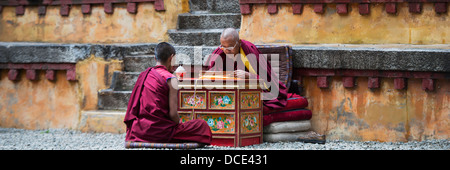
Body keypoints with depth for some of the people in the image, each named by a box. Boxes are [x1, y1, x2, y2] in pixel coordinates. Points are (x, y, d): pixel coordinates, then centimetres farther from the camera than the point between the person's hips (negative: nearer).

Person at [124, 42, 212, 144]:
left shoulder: (143, 75, 10)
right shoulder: (170, 79, -10)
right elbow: (173, 113, -14)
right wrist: (180, 124, 7)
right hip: (159, 132, -8)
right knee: (202, 125, 5)